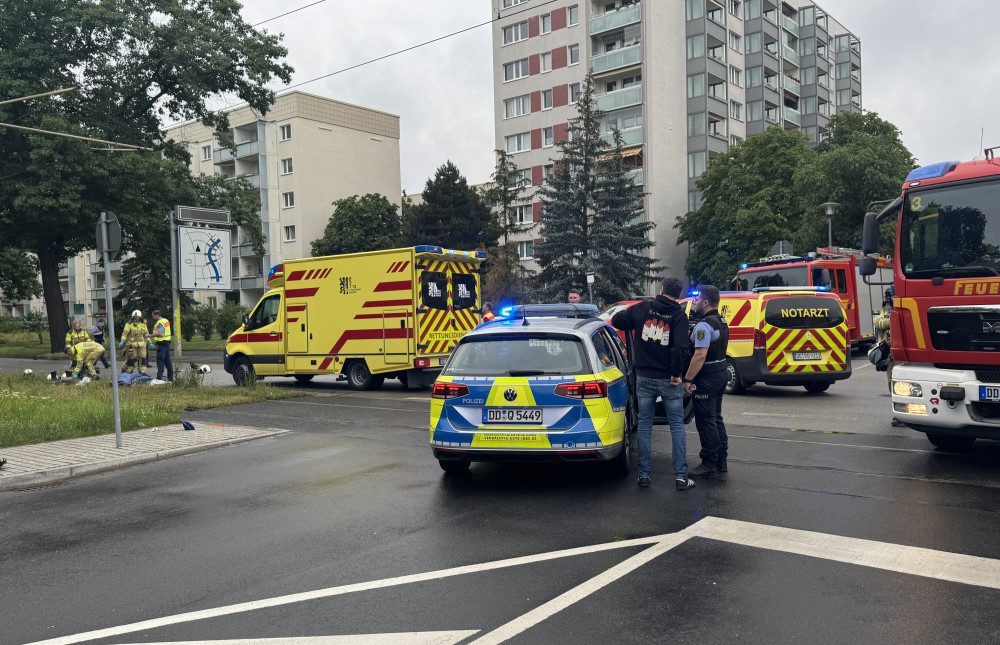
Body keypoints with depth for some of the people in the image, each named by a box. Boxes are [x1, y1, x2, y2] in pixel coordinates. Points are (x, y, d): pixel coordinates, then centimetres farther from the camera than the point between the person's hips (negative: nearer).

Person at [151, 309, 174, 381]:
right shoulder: (166, 320, 16)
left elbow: (160, 334, -25)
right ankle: (170, 377, 14)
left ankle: (159, 376, -10)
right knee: (167, 359, 12)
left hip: (162, 343, -10)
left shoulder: (160, 323, -14)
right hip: (167, 341, 10)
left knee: (160, 360, -8)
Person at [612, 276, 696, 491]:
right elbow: (679, 347, -19)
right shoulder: (678, 315, -7)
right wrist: (676, 373, -10)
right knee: (677, 426, 7)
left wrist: (635, 327, 25)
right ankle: (680, 477, 4)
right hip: (668, 379, -2)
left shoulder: (643, 308, 0)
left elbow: (616, 320, 9)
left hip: (644, 377, 2)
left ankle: (644, 475, 12)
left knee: (644, 425, 11)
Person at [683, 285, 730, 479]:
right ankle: (721, 461, 24)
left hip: (707, 378, -10)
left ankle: (710, 465, 2)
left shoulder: (704, 325, -20)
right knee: (715, 418, 17)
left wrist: (688, 379, -24)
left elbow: (700, 355, -27)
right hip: (721, 373, 10)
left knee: (705, 421, -3)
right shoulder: (721, 321, 12)